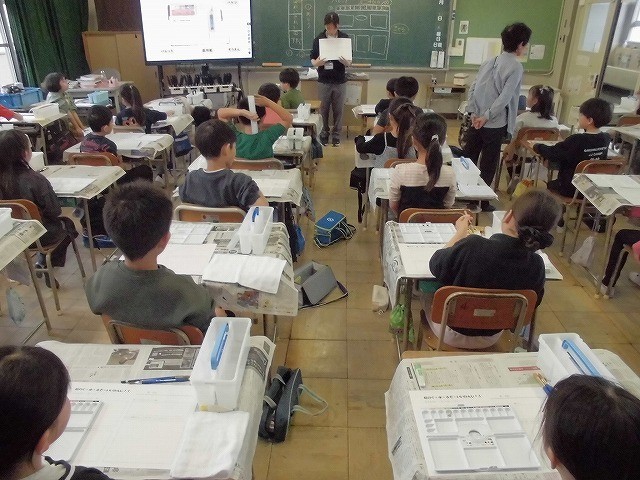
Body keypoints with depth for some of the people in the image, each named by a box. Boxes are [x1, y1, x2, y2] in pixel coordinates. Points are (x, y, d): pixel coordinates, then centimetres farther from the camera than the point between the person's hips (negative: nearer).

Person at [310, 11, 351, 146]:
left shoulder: (345, 38, -2)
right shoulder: (318, 39, -4)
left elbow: (350, 61, 2)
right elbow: (312, 60, 0)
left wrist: (346, 62, -22)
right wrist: (317, 63, -23)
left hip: (340, 81, 0)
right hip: (324, 81, 0)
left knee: (338, 110, 7)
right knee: (324, 109, 9)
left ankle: (336, 135, 20)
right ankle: (324, 133, 24)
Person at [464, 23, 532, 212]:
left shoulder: (490, 61, 9)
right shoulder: (516, 66, -11)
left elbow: (473, 87, 4)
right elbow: (505, 97, -20)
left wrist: (474, 113, -1)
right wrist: (486, 117, -15)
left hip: (477, 121, 6)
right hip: (495, 125, -6)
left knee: (469, 160, 15)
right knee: (488, 165, 5)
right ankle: (482, 203, 14)